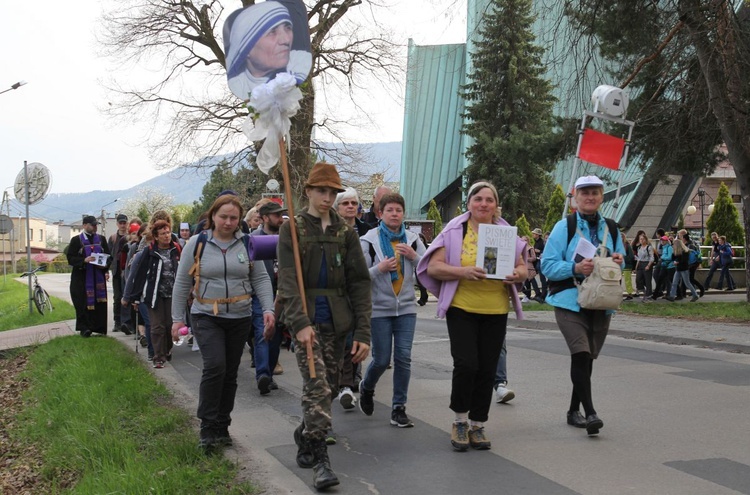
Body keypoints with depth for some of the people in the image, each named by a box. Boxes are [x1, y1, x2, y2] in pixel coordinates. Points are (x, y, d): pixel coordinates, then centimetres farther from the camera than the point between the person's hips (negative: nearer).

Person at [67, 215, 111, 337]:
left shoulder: (101, 239, 11)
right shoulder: (76, 240, 1)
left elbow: (109, 256, 13)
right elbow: (70, 258, -4)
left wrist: (105, 265, -9)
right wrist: (84, 260, -20)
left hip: (99, 277, 3)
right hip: (82, 278, -3)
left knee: (100, 302, 0)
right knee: (84, 303, -5)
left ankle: (99, 327, 7)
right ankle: (84, 328, 0)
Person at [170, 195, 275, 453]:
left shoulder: (248, 244, 3)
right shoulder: (197, 243, -2)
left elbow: (261, 279, 4)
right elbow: (182, 283, 3)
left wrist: (268, 308, -9)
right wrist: (177, 318, 1)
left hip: (240, 318, 3)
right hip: (206, 317, -3)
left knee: (230, 373, 8)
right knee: (215, 366, -19)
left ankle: (222, 427, 21)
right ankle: (207, 428, -9)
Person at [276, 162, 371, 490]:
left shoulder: (346, 233, 8)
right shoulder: (292, 229, 0)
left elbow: (360, 283, 5)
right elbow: (288, 279, -12)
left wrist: (363, 333, -3)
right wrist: (300, 323, -25)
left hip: (336, 320, 4)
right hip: (304, 317, -4)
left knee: (328, 387, 9)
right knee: (316, 385, -14)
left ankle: (305, 437, 33)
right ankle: (319, 460, -12)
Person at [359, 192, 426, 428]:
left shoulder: (412, 239, 7)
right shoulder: (369, 240, -2)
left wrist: (414, 256, -11)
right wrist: (380, 268, -20)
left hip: (406, 307, 3)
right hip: (379, 308, -2)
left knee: (403, 357, -3)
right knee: (382, 359, 1)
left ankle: (399, 408, 8)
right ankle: (366, 388, 33)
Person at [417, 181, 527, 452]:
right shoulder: (455, 231, -1)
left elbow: (523, 269, 14)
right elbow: (433, 267, -6)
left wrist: (517, 275, -10)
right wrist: (463, 271, -21)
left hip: (496, 311, 3)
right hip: (461, 308, -3)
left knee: (487, 370, 5)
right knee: (466, 364, -12)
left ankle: (477, 425, 20)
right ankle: (460, 420, 11)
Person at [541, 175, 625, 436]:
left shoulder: (611, 229, 11)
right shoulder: (564, 227, -3)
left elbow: (620, 261, 20)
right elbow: (547, 265, -7)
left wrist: (619, 261, -4)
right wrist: (575, 268, -22)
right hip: (570, 301, -5)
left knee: (588, 357, 12)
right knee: (581, 353, -19)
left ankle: (574, 410, 26)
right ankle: (590, 412, -19)